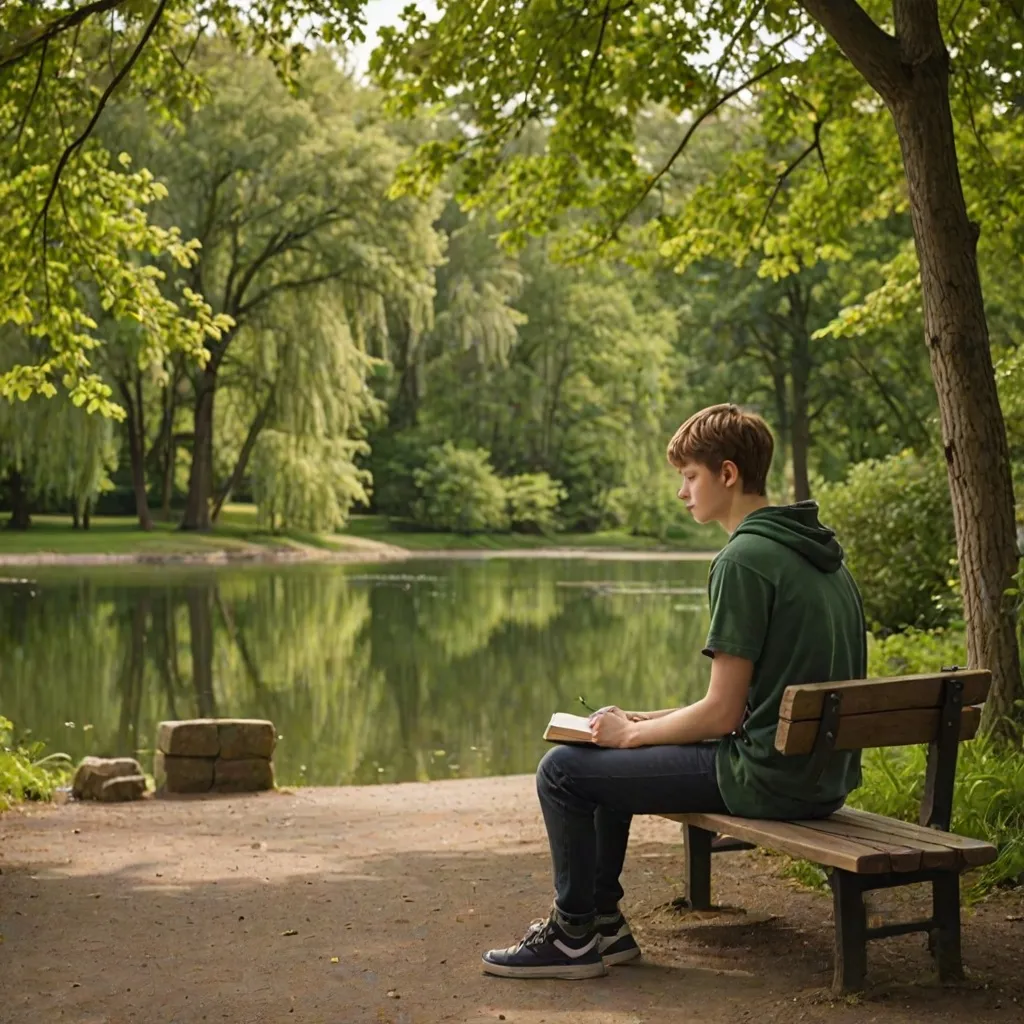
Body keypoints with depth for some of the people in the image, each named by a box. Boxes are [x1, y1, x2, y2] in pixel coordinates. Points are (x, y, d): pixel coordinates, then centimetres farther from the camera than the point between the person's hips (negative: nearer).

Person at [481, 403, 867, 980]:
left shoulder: (744, 559, -18)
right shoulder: (819, 552, 12)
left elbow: (722, 714, -19)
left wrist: (632, 733, -3)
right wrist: (648, 721, 14)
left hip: (765, 779, -10)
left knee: (563, 770, -2)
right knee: (611, 752, 23)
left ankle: (575, 935, 14)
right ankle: (604, 921, 30)